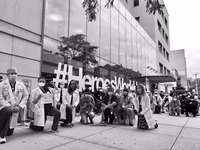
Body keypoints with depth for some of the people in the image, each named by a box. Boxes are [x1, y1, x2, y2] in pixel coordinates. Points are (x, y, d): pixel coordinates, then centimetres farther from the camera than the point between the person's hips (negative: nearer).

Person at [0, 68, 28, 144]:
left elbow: (25, 96, 6)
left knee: (10, 133, 6)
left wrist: (20, 106, -7)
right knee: (7, 111, -40)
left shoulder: (21, 85, 3)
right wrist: (9, 106, -21)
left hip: (15, 110, 3)